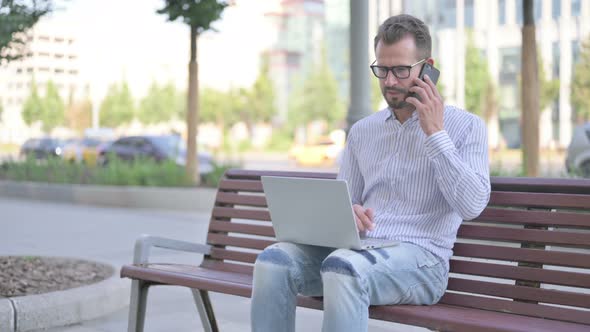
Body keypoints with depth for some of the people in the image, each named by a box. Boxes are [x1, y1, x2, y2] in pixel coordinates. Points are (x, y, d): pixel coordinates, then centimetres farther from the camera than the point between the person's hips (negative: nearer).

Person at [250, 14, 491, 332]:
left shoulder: (465, 126, 4)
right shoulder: (362, 131, 18)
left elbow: (472, 205, -10)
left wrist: (435, 133, -9)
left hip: (418, 257, -5)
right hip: (356, 248, 5)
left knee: (343, 267, -37)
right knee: (274, 260, -24)